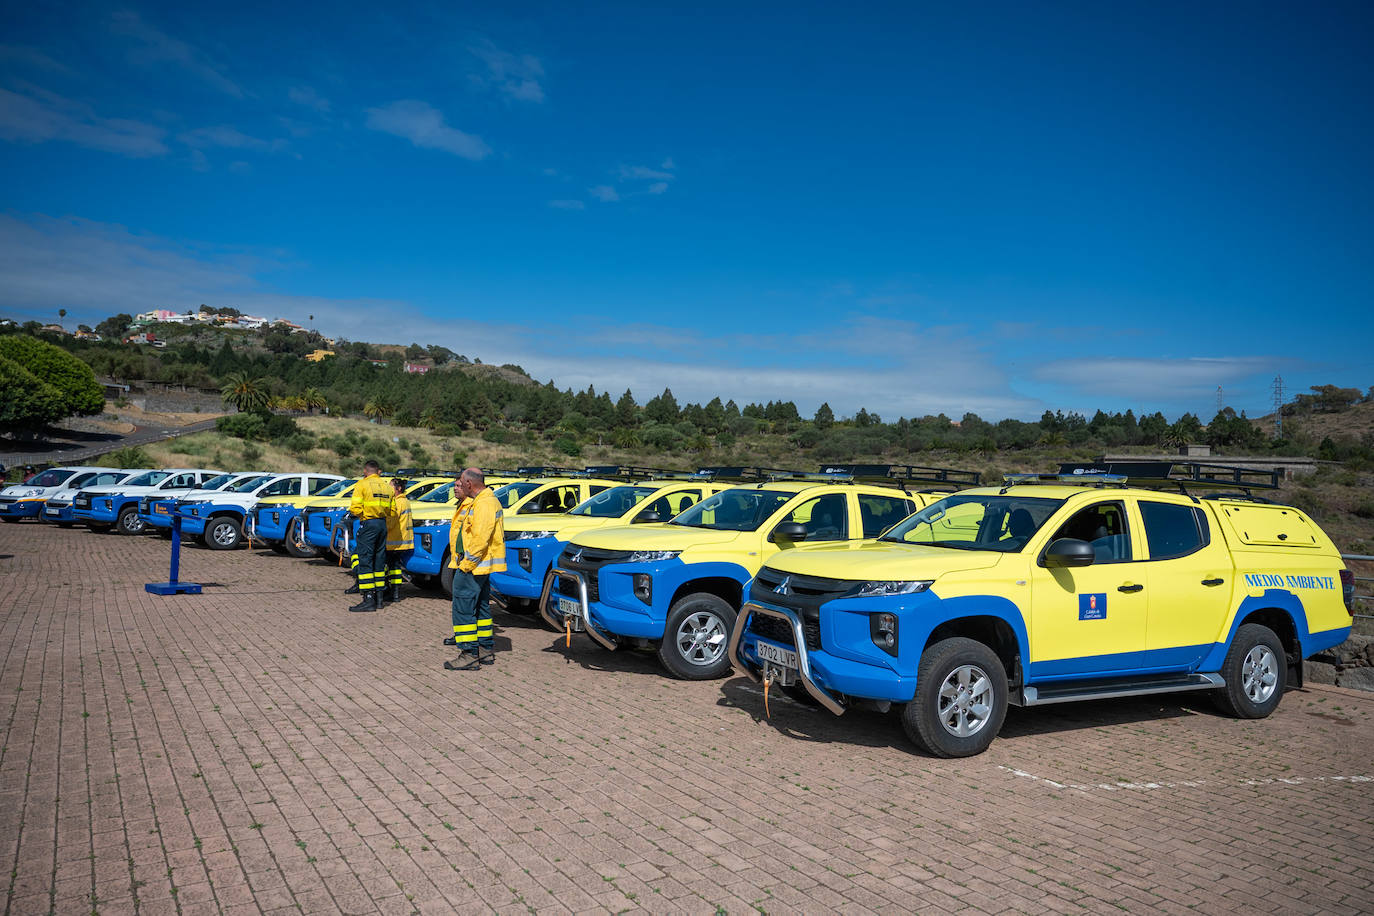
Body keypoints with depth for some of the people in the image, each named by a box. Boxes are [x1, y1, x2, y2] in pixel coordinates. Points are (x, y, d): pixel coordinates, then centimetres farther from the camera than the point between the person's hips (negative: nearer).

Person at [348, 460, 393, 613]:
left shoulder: (362, 484, -7)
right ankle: (378, 597, 17)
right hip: (382, 524, 6)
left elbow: (355, 509, -14)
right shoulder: (386, 486, 12)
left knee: (365, 561, -5)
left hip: (368, 524, -6)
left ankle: (368, 599, -9)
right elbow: (391, 510, 9)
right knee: (379, 561, 13)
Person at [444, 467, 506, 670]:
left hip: (472, 565, -11)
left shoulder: (484, 505, -19)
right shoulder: (477, 501, 17)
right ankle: (486, 650, 24)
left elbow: (480, 540, -25)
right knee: (480, 607, 16)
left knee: (463, 608, -7)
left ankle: (469, 654, -5)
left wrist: (466, 565, -20)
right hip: (480, 565, 11)